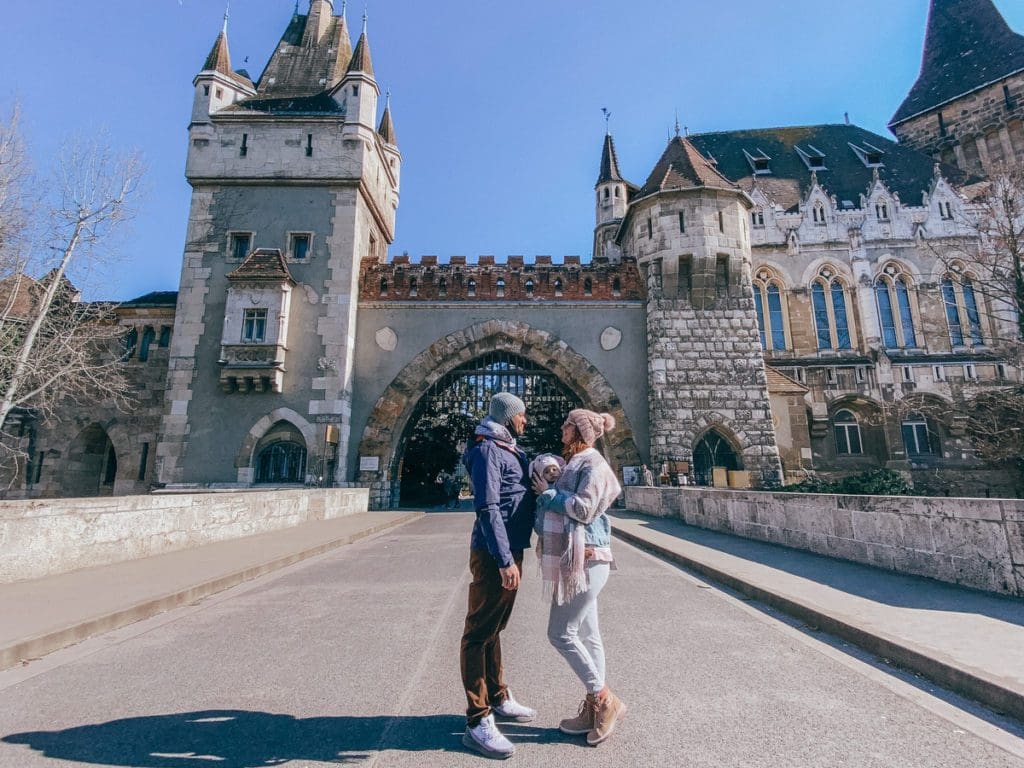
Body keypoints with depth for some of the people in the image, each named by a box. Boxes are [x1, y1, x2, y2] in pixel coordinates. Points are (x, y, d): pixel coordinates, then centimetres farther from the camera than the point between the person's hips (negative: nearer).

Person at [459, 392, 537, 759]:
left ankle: (498, 698, 34)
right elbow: (488, 508, -22)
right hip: (493, 554, -10)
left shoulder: (511, 451, 15)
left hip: (511, 550, 10)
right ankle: (478, 722, 8)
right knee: (480, 632, -1)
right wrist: (504, 560, -25)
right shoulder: (488, 450, -15)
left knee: (494, 628, 20)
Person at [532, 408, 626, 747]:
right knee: (586, 634, 14)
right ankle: (593, 709, 24)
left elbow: (583, 509, -22)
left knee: (561, 633, -4)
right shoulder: (574, 463, 15)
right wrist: (547, 492, 4)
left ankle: (606, 701, 11)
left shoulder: (593, 464, -12)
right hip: (576, 559, 9)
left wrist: (549, 492, -12)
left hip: (585, 559, -9)